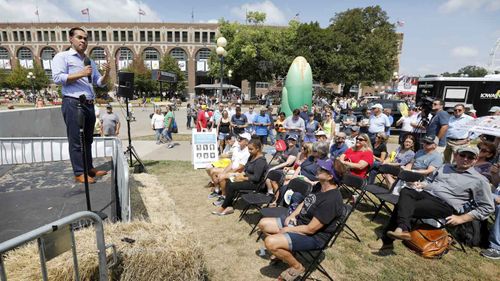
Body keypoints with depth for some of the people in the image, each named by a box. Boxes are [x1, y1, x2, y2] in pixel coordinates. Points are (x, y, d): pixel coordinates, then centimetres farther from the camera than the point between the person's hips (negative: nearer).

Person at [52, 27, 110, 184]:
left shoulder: (90, 62, 21)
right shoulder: (62, 57, 2)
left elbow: (100, 83, 17)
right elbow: (57, 78, -11)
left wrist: (106, 73, -2)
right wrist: (81, 74, -15)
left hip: (89, 105, 7)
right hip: (73, 104, -7)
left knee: (88, 139, 13)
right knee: (76, 140, -4)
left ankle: (89, 168, 22)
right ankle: (79, 173, 1)